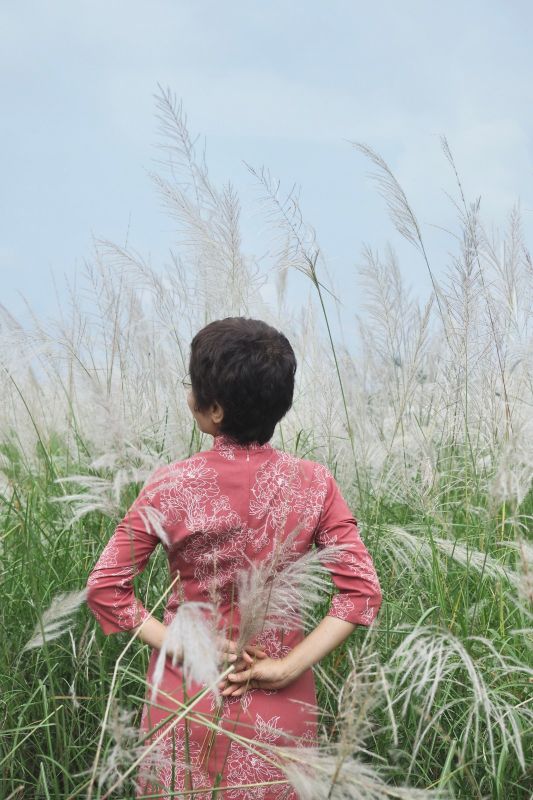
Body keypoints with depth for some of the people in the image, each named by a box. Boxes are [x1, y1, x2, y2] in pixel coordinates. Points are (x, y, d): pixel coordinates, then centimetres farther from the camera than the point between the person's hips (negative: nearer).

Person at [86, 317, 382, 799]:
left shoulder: (172, 486, -14)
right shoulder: (314, 484, -10)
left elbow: (106, 589, -13)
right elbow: (362, 592, -14)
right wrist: (289, 666, -13)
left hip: (186, 691, -1)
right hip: (281, 707, 1)